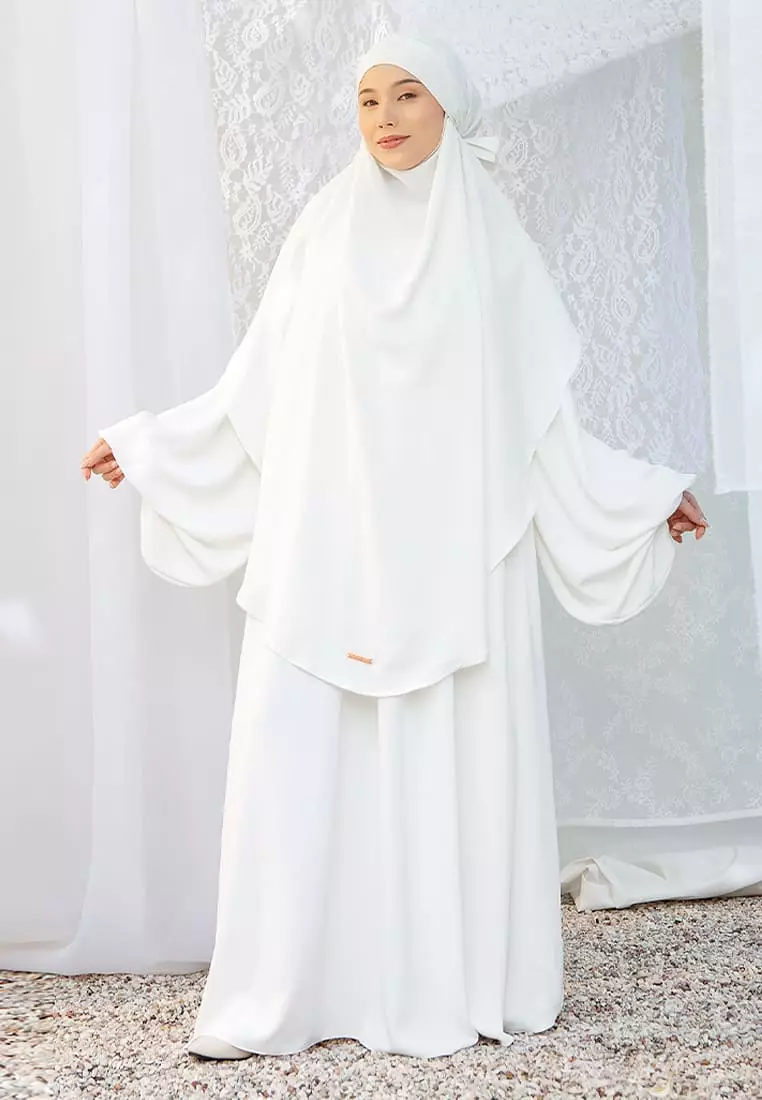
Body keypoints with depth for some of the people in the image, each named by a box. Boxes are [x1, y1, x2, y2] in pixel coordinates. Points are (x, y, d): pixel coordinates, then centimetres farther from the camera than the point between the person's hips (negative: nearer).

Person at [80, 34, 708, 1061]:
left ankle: (468, 979, 12)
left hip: (451, 547, 0)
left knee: (459, 750, 0)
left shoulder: (494, 243, 8)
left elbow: (541, 412, 9)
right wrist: (145, 443, 10)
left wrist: (650, 492, 8)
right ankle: (273, 995, 0)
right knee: (301, 753, -5)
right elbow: (257, 389, 10)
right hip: (330, 544, 0)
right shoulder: (326, 228, 8)